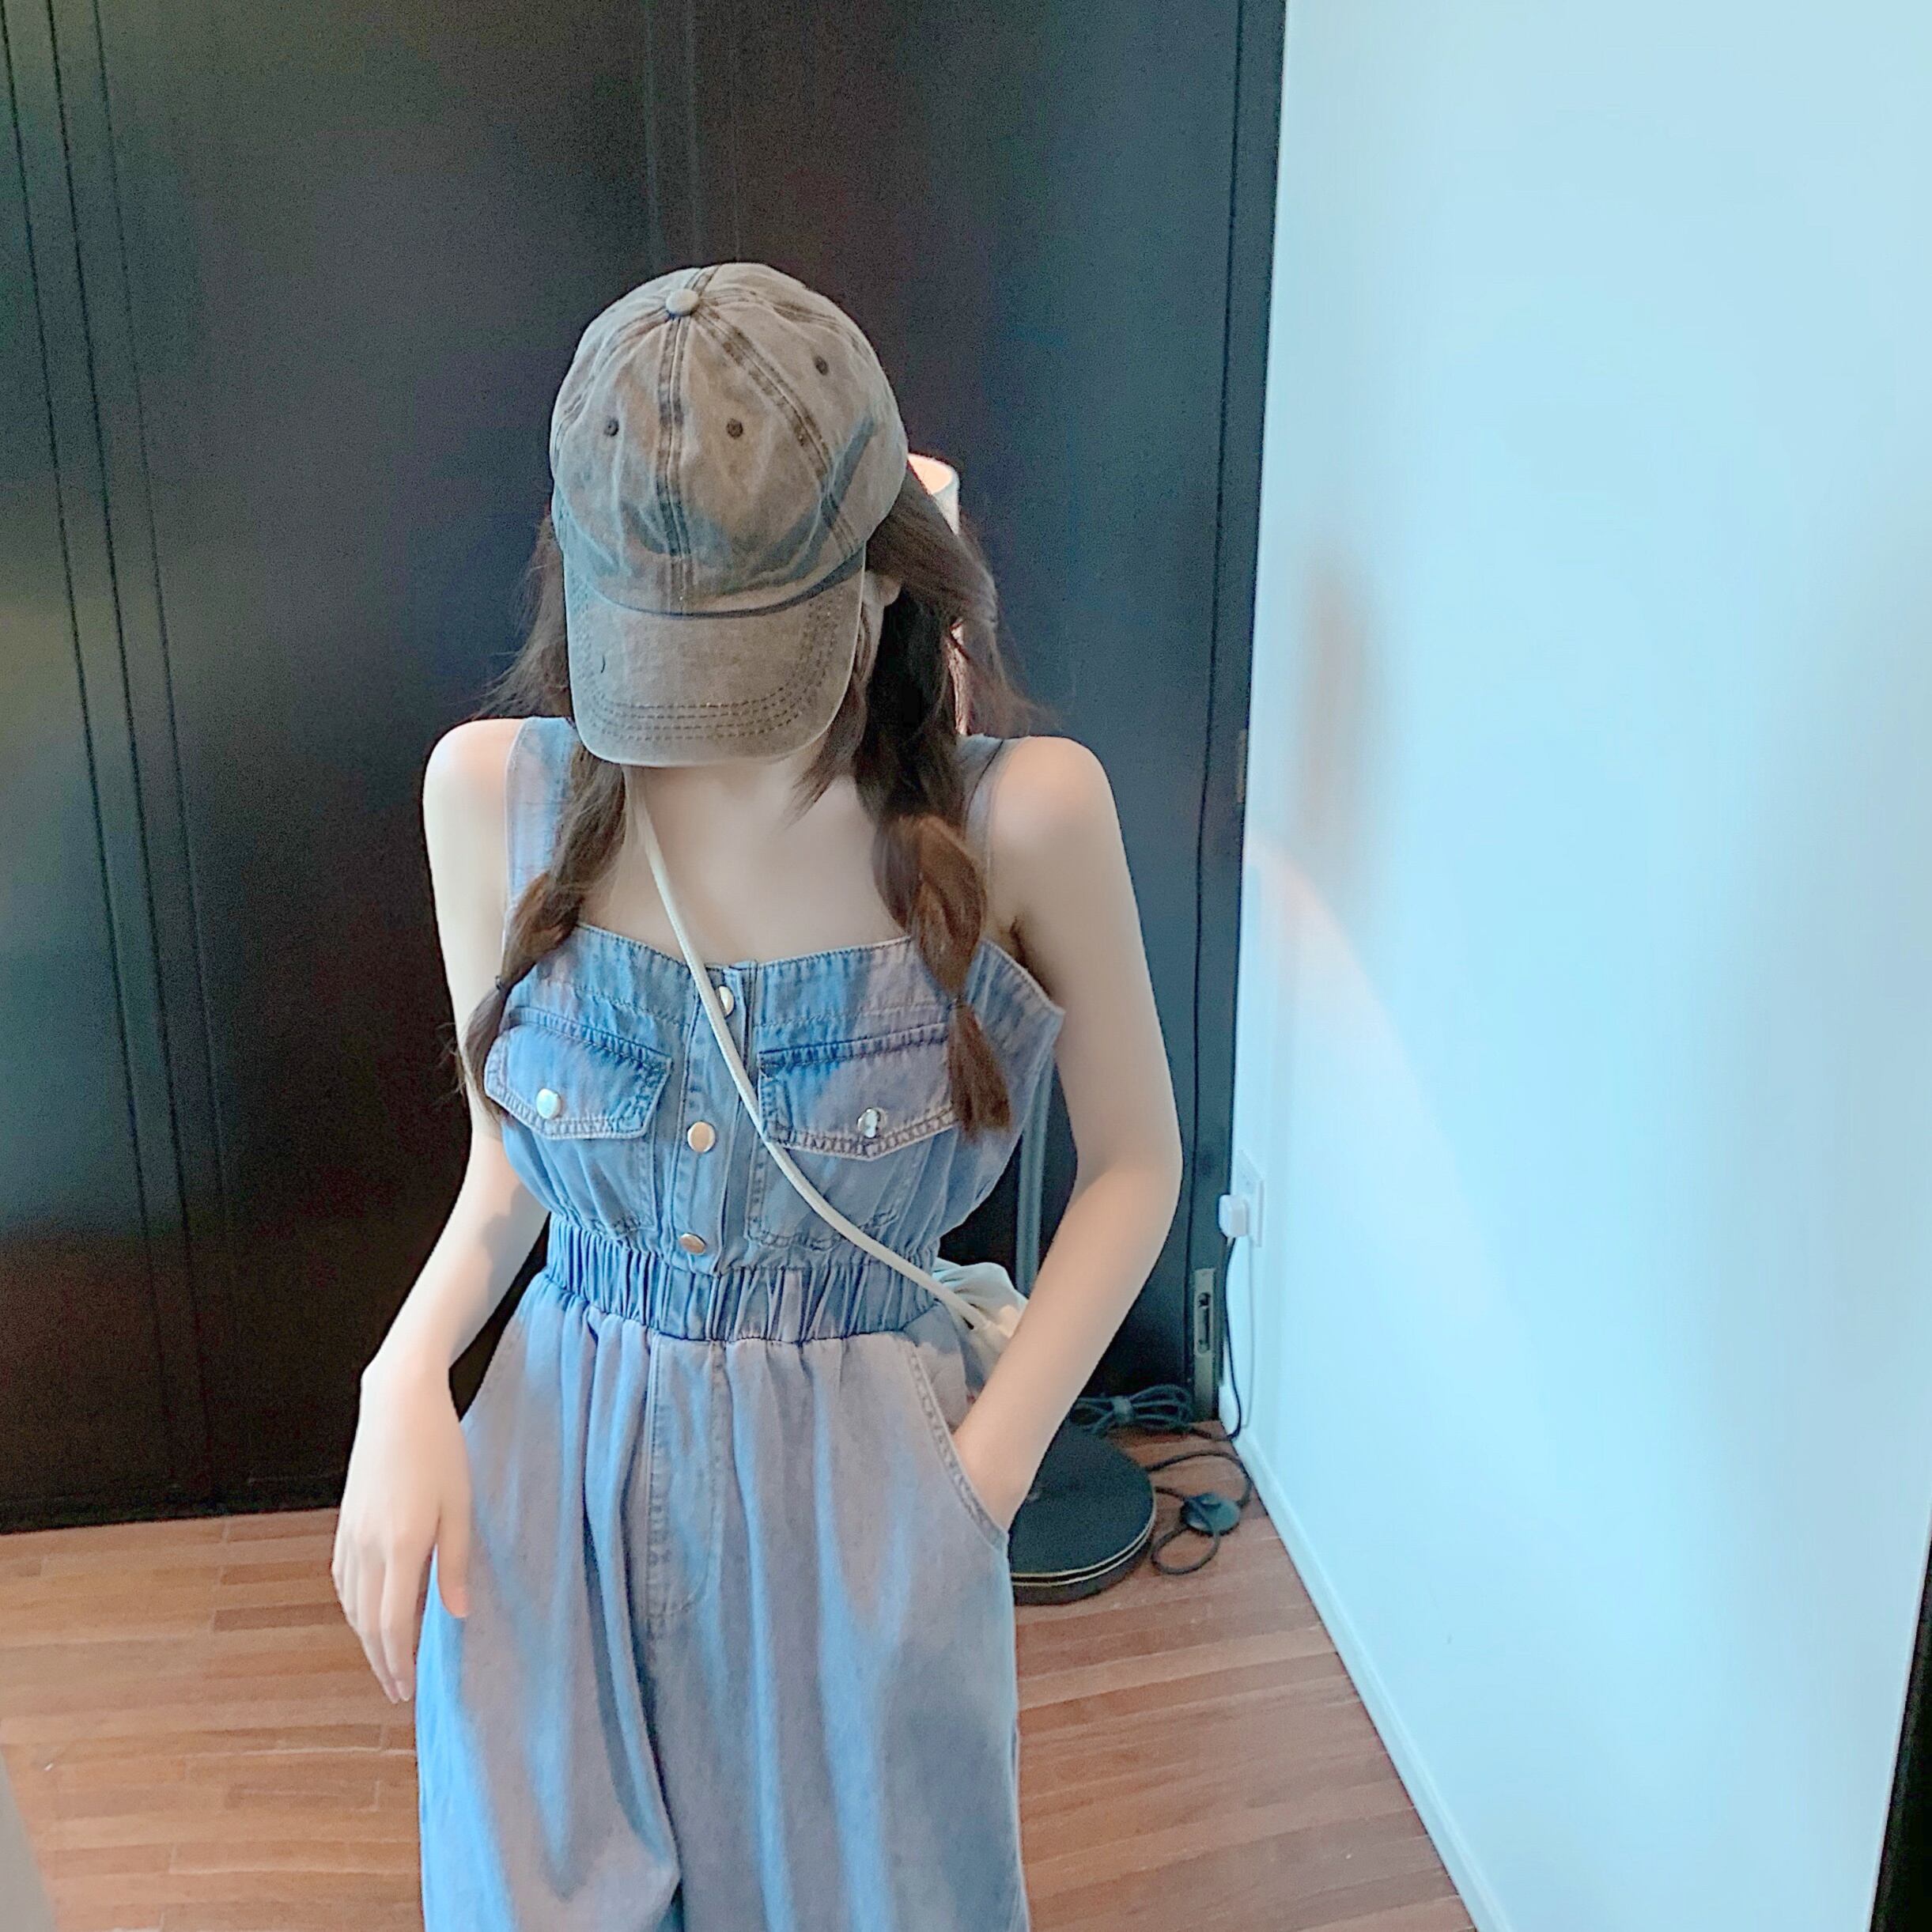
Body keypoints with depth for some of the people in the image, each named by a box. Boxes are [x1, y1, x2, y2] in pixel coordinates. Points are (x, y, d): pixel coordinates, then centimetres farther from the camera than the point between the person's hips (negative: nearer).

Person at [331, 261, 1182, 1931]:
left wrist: (979, 1473, -9)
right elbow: (506, 1161, 4)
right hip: (561, 1470, 2)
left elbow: (1135, 1163, -3)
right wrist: (408, 1382, -12)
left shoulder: (1023, 813, -16)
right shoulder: (494, 790, -8)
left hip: (862, 1478, -1)